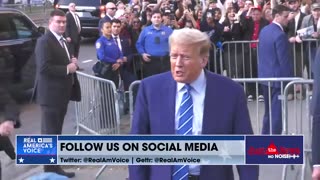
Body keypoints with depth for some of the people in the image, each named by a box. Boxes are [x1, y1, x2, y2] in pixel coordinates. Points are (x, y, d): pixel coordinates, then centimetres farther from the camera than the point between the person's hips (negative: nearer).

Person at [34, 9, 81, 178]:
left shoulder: (62, 40, 13)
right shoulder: (44, 41, -19)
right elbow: (43, 68, -27)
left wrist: (72, 62, 3)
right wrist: (67, 69, -22)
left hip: (62, 92, 10)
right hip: (51, 93, -10)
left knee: (56, 129, 24)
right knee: (50, 131, -3)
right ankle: (52, 168, 3)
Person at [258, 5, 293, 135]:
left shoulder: (264, 30, 8)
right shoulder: (280, 35, -20)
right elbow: (284, 60, -19)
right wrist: (291, 80, -12)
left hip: (264, 76, 9)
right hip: (277, 78, -9)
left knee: (269, 111, 19)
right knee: (277, 113, -2)